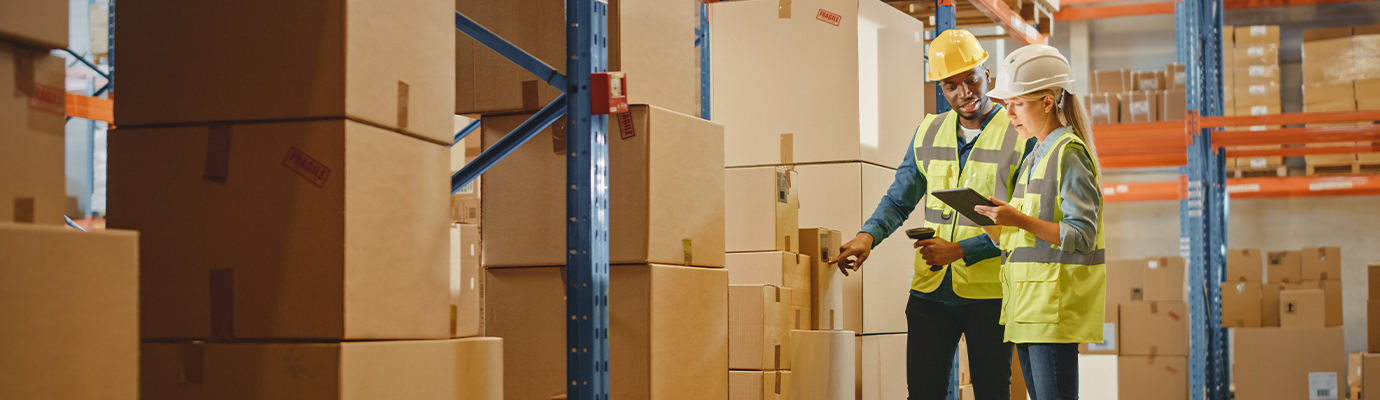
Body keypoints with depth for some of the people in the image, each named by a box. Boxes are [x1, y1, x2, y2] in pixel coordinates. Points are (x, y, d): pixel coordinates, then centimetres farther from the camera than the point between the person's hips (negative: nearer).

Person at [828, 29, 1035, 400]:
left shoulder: (1020, 137, -5)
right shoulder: (928, 133, 11)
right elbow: (899, 200, 15)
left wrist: (960, 250, -17)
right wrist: (868, 235, -5)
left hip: (989, 294, -3)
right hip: (930, 290, 4)